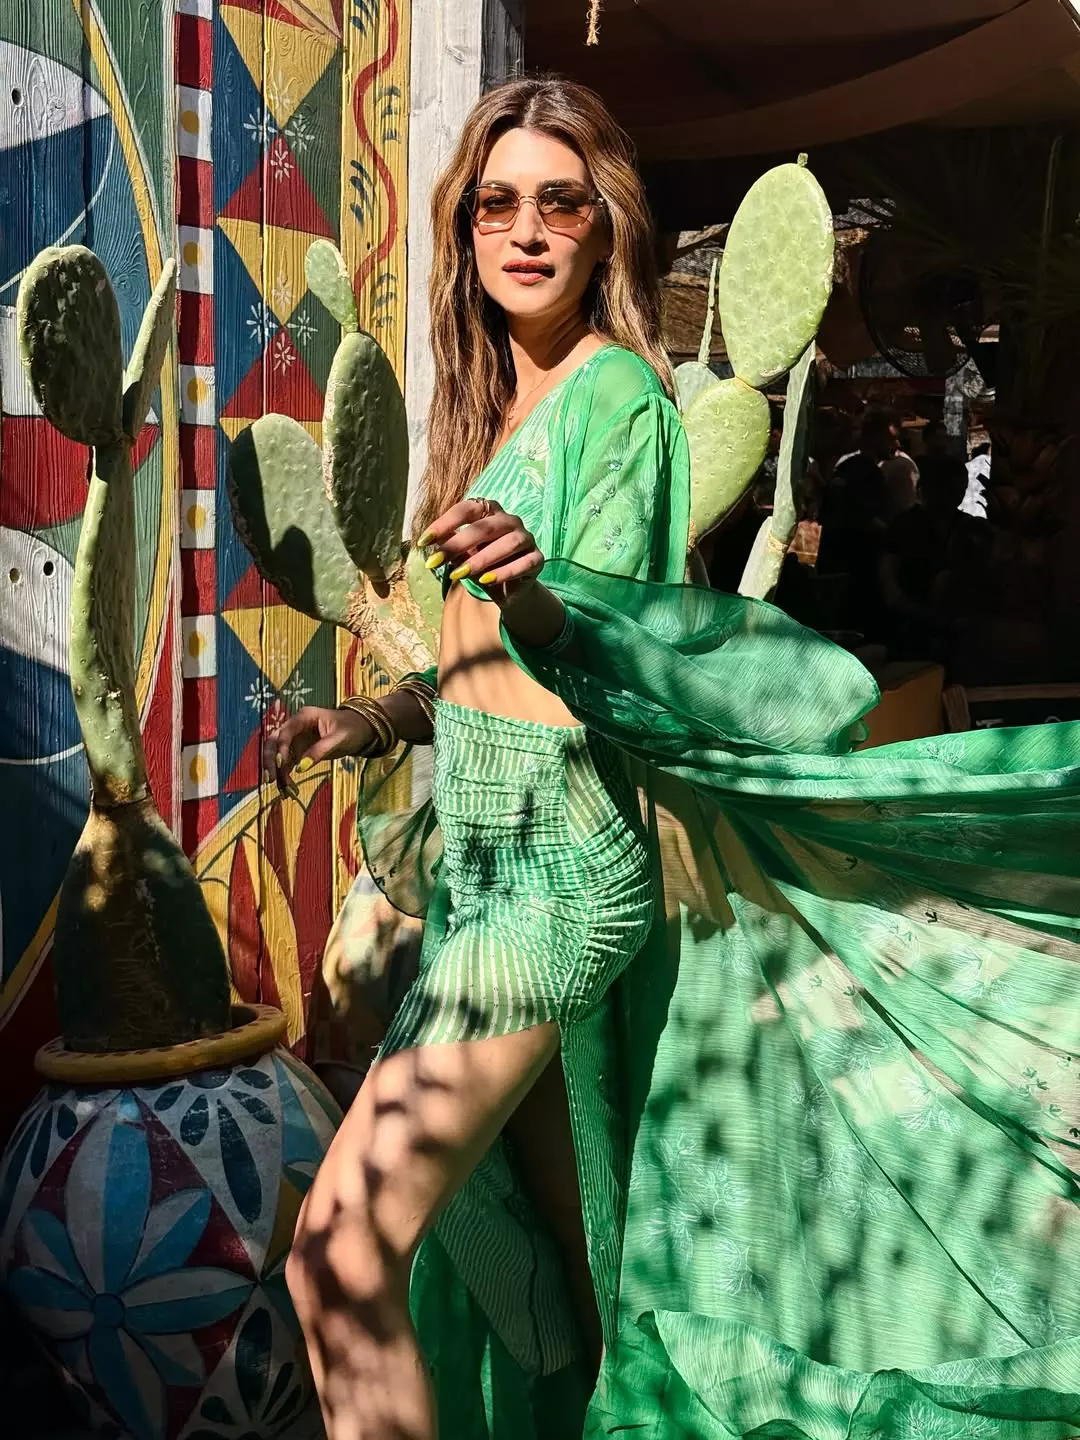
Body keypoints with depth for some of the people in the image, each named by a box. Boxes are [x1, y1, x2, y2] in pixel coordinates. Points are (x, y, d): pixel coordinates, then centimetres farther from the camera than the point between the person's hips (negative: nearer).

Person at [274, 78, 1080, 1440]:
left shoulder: (617, 387, -9)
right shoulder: (499, 404, 16)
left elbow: (599, 649, -19)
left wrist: (532, 594, -38)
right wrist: (374, 719, 12)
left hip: (556, 866, -9)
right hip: (488, 852, 9)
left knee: (341, 1250, -11)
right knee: (560, 1248, 18)